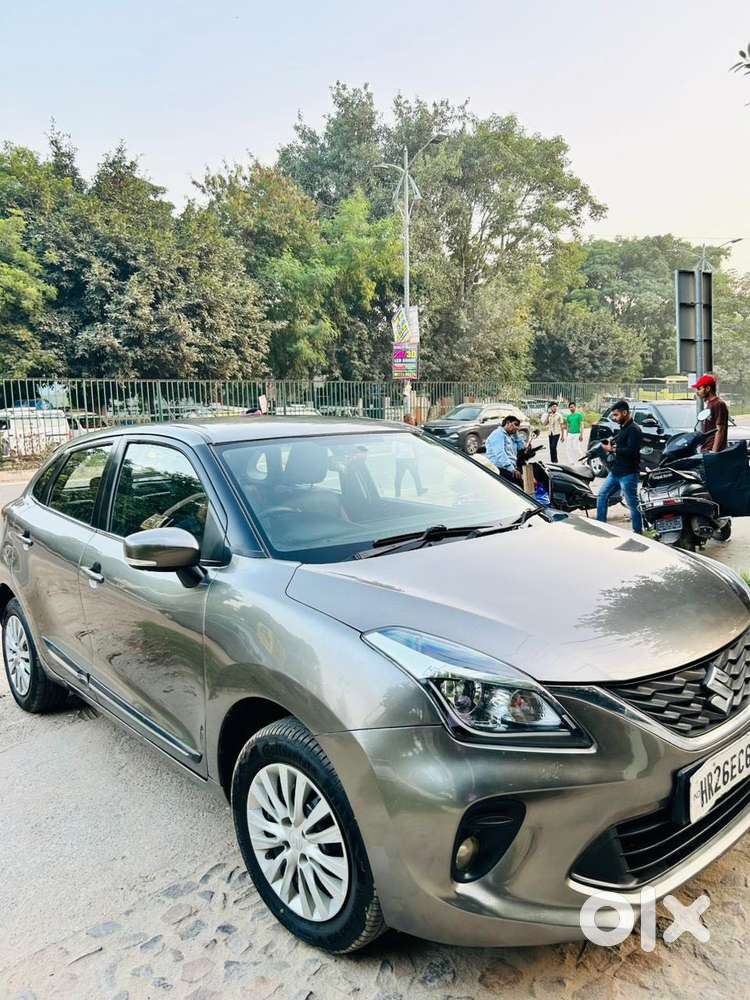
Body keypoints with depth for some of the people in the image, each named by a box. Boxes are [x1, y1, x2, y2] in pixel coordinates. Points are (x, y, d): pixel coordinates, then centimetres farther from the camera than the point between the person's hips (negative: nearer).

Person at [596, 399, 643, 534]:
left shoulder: (634, 429, -14)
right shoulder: (623, 428, 16)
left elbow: (631, 451, -25)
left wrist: (612, 449, -17)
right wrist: (611, 444, 8)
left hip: (628, 474, -10)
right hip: (616, 471, 10)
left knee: (633, 504, -3)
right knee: (602, 496, 13)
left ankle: (638, 533, 5)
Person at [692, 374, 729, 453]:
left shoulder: (719, 404, -12)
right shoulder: (709, 404, 18)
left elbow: (720, 430, -18)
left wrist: (714, 451, -22)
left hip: (712, 450, -10)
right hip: (705, 450, 10)